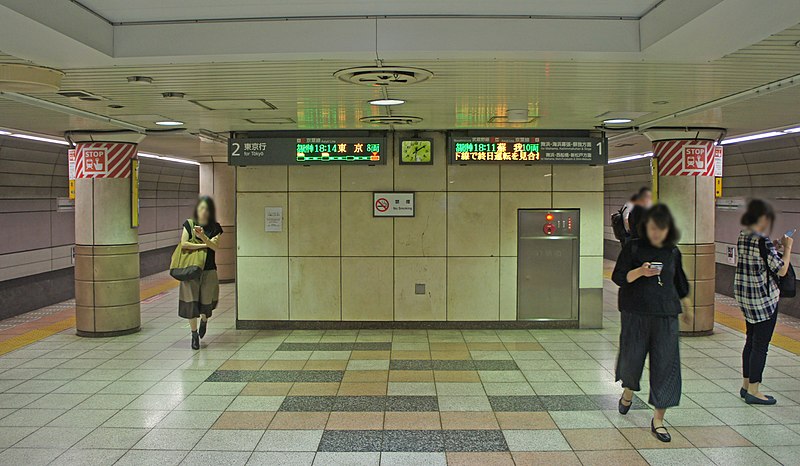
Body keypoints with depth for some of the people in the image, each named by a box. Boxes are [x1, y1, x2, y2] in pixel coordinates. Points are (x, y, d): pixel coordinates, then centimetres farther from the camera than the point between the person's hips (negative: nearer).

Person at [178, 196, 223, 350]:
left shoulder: (215, 227, 4)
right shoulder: (188, 224, 2)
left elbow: (215, 247, -8)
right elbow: (184, 244, -8)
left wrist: (203, 236, -24)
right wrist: (204, 245, -10)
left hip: (209, 270, 1)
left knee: (206, 302, 3)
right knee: (191, 301, -3)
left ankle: (204, 320, 39)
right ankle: (194, 334, 12)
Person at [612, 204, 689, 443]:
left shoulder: (673, 252, 7)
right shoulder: (633, 247, -3)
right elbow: (618, 277, -7)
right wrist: (640, 272, -22)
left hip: (666, 315, 2)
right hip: (636, 313, -2)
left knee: (665, 363, -1)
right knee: (632, 356, 9)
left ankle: (658, 419, 9)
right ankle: (628, 391, 43)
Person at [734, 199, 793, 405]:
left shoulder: (742, 237, 4)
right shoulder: (763, 241, -21)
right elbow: (781, 270, -17)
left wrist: (776, 247, 14)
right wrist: (787, 247, -4)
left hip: (744, 296, 8)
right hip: (763, 298, -8)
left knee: (751, 341, 18)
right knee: (760, 345, 1)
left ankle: (746, 384, 27)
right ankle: (753, 391, 9)